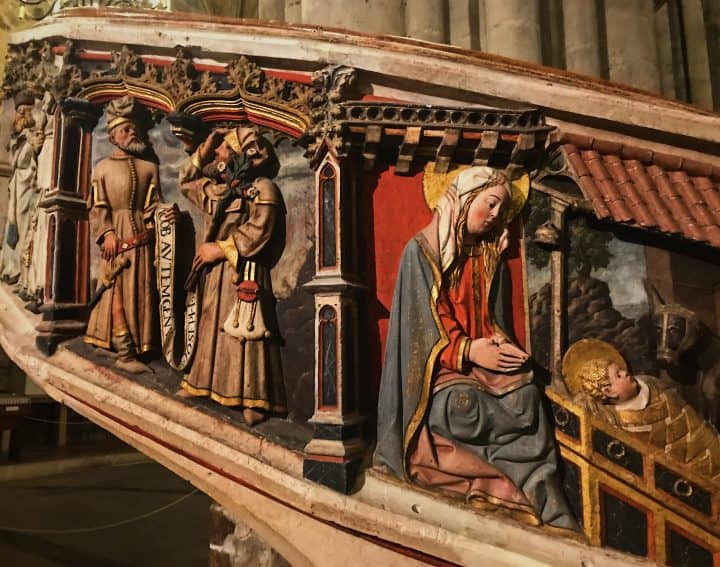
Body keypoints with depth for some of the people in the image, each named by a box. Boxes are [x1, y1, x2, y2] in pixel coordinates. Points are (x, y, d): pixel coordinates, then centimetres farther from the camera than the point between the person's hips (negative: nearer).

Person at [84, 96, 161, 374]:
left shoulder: (149, 167, 9)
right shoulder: (102, 168, 6)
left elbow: (154, 206, 3)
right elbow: (98, 208, 1)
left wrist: (149, 236, -9)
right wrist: (107, 234, -13)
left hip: (142, 239, 2)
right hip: (117, 239, -2)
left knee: (141, 292, 5)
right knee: (118, 293, -4)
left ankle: (132, 349, 18)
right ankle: (126, 353, -2)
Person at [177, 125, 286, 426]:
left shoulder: (263, 188, -10)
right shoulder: (219, 188, 16)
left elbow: (256, 234, -19)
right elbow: (187, 183, 30)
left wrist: (220, 249, -14)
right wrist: (204, 150, 16)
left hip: (245, 274, -8)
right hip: (215, 274, 9)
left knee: (245, 335, -8)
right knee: (211, 328, 15)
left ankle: (254, 399, -4)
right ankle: (204, 382, 28)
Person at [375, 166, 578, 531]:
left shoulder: (490, 259, 15)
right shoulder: (421, 250, -2)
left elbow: (495, 320, 13)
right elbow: (420, 322, -10)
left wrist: (501, 345, -10)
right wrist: (467, 351, -20)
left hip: (484, 361, 5)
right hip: (439, 368, -4)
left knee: (524, 395, -26)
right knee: (460, 405, -34)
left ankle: (543, 512, -19)